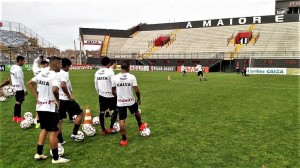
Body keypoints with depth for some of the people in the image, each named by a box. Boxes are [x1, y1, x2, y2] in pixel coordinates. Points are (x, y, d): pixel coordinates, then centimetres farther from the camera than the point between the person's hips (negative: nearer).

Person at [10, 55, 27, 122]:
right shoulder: (18, 69, -19)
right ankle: (19, 118, 8)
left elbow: (14, 78, 15)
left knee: (17, 102, 16)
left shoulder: (12, 67, 10)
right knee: (19, 102, -1)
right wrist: (24, 89, -13)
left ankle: (15, 117, 24)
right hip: (19, 88, -9)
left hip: (15, 87, 9)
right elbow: (20, 80, -19)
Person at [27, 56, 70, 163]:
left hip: (40, 107, 8)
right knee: (53, 131, 2)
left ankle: (38, 154, 29)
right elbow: (54, 90, -33)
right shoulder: (56, 76, -18)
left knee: (44, 129, 22)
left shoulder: (42, 73, 8)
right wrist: (57, 100, -14)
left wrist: (37, 96, 11)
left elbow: (30, 83, 15)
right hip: (51, 108, -8)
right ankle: (55, 158, 11)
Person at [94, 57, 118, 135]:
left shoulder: (97, 72, 4)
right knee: (115, 110, 11)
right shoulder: (110, 72, -15)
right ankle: (111, 128, 11)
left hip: (101, 95, 6)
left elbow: (96, 84, 10)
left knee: (102, 112, 11)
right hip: (110, 95, -6)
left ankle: (103, 130, 18)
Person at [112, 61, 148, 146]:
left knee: (121, 120, 7)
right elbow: (137, 90, -13)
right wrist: (139, 98, 5)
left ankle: (124, 140, 11)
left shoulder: (115, 78, -5)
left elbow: (113, 91, 4)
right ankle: (140, 126, 51)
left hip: (120, 102, 1)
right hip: (131, 101, -1)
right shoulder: (132, 77, -13)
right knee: (137, 111, 29)